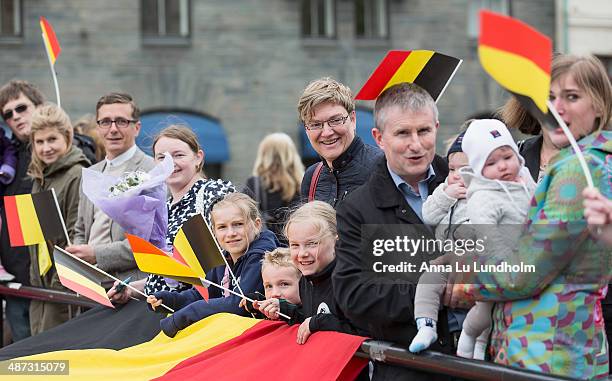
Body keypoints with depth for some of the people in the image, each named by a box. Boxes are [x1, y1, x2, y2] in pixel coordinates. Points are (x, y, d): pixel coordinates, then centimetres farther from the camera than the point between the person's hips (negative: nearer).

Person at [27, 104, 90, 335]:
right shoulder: (40, 178, 15)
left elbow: (76, 236, -17)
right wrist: (34, 278, 15)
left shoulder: (77, 176, -12)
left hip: (63, 288, -9)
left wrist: (60, 282, -18)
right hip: (40, 285, 9)